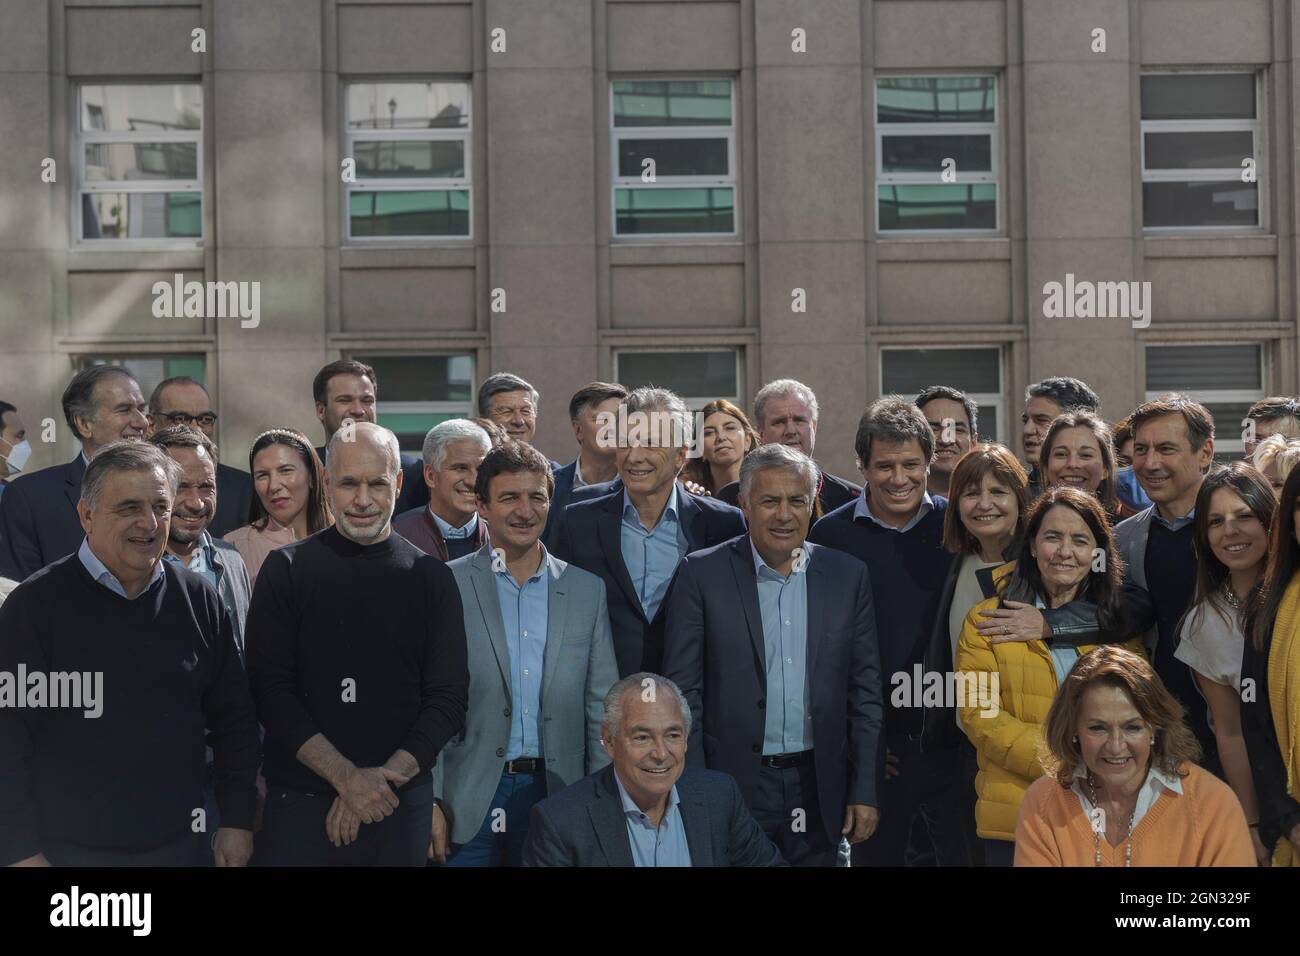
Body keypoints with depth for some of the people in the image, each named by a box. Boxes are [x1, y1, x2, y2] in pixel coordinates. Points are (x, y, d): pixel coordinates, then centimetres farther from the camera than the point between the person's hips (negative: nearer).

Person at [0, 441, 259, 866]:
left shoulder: (198, 600, 4)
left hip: (181, 843, 4)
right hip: (70, 849, -3)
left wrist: (237, 820, 7)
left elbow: (234, 720, 10)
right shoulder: (35, 605, -8)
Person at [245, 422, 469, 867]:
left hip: (403, 802, 1)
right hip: (301, 799, -1)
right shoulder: (287, 569, 0)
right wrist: (346, 776, -16)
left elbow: (448, 699, 1)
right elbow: (271, 690, -6)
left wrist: (386, 776, -13)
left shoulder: (431, 577, 4)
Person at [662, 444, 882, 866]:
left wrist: (865, 791, 2)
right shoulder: (702, 574, -3)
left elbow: (865, 690, 7)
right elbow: (683, 691, -3)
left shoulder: (847, 576, 5)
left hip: (818, 790, 2)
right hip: (732, 783, -2)